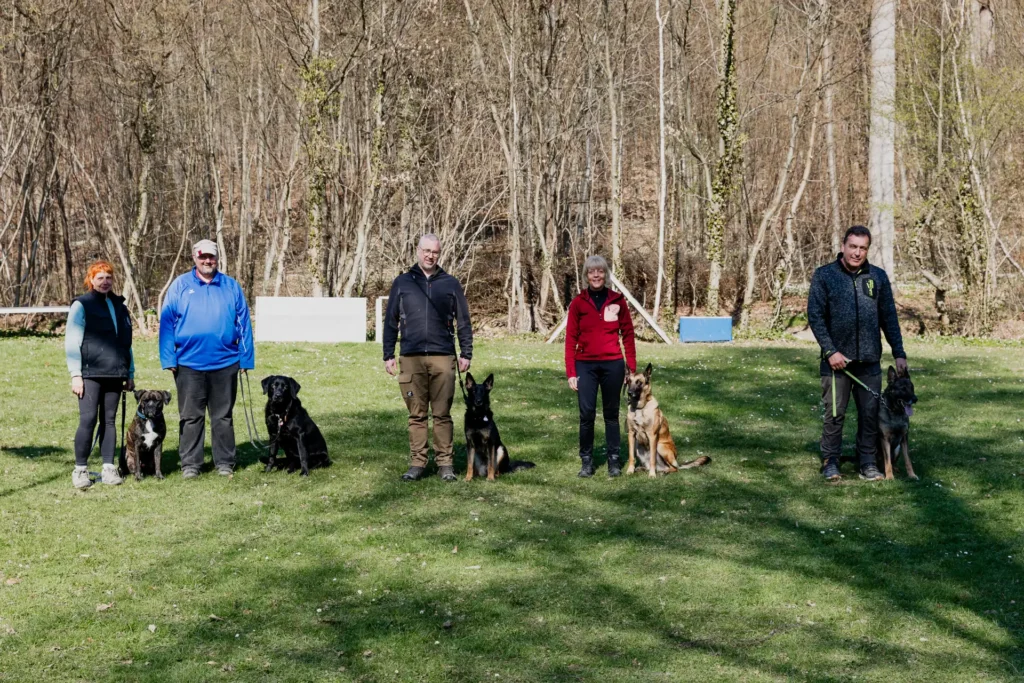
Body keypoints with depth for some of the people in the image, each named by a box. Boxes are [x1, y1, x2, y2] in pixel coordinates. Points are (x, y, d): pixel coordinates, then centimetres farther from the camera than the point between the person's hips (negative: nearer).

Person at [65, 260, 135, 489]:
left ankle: (109, 468, 9)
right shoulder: (82, 305, 0)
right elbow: (71, 343, -5)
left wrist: (130, 373, 16)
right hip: (90, 374, -5)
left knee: (109, 420, 6)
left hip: (114, 375, 5)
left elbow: (126, 342, 20)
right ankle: (80, 469, -2)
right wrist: (75, 375, -12)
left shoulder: (119, 306, 16)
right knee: (88, 419, -11)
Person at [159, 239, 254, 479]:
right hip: (189, 364, -1)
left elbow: (243, 323, 7)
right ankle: (190, 463, 11)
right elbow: (167, 323, 1)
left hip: (225, 363, 1)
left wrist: (246, 358, 3)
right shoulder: (180, 286, 4)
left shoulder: (231, 286, 7)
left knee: (223, 416, 8)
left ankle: (225, 462, 16)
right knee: (191, 417, 5)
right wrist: (169, 358, -6)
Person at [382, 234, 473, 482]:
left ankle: (445, 462, 6)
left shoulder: (450, 284, 9)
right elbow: (390, 321, 11)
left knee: (442, 414, 1)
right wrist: (388, 355, 6)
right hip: (411, 359, 0)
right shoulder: (402, 283, 9)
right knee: (416, 414, 3)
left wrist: (466, 354, 5)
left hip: (443, 358, 0)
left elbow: (463, 322, 11)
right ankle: (417, 463, 8)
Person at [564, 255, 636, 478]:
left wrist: (632, 368, 1)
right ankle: (586, 460, 8)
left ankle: (613, 460, 16)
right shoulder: (578, 303, 1)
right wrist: (570, 372, -4)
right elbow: (571, 339, 1)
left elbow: (628, 335, 6)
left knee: (611, 413, 9)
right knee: (586, 414, -4)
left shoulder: (617, 301, 3)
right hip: (585, 365, 0)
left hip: (612, 364, 1)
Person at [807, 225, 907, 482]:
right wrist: (830, 351, -11)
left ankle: (867, 462, 15)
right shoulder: (824, 275, -1)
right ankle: (830, 462, 14)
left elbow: (889, 317, 10)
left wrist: (899, 353, 4)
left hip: (870, 361, 2)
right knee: (835, 413, 2)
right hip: (837, 359, -2)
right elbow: (815, 316, -4)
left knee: (870, 413, 4)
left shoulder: (878, 277, 7)